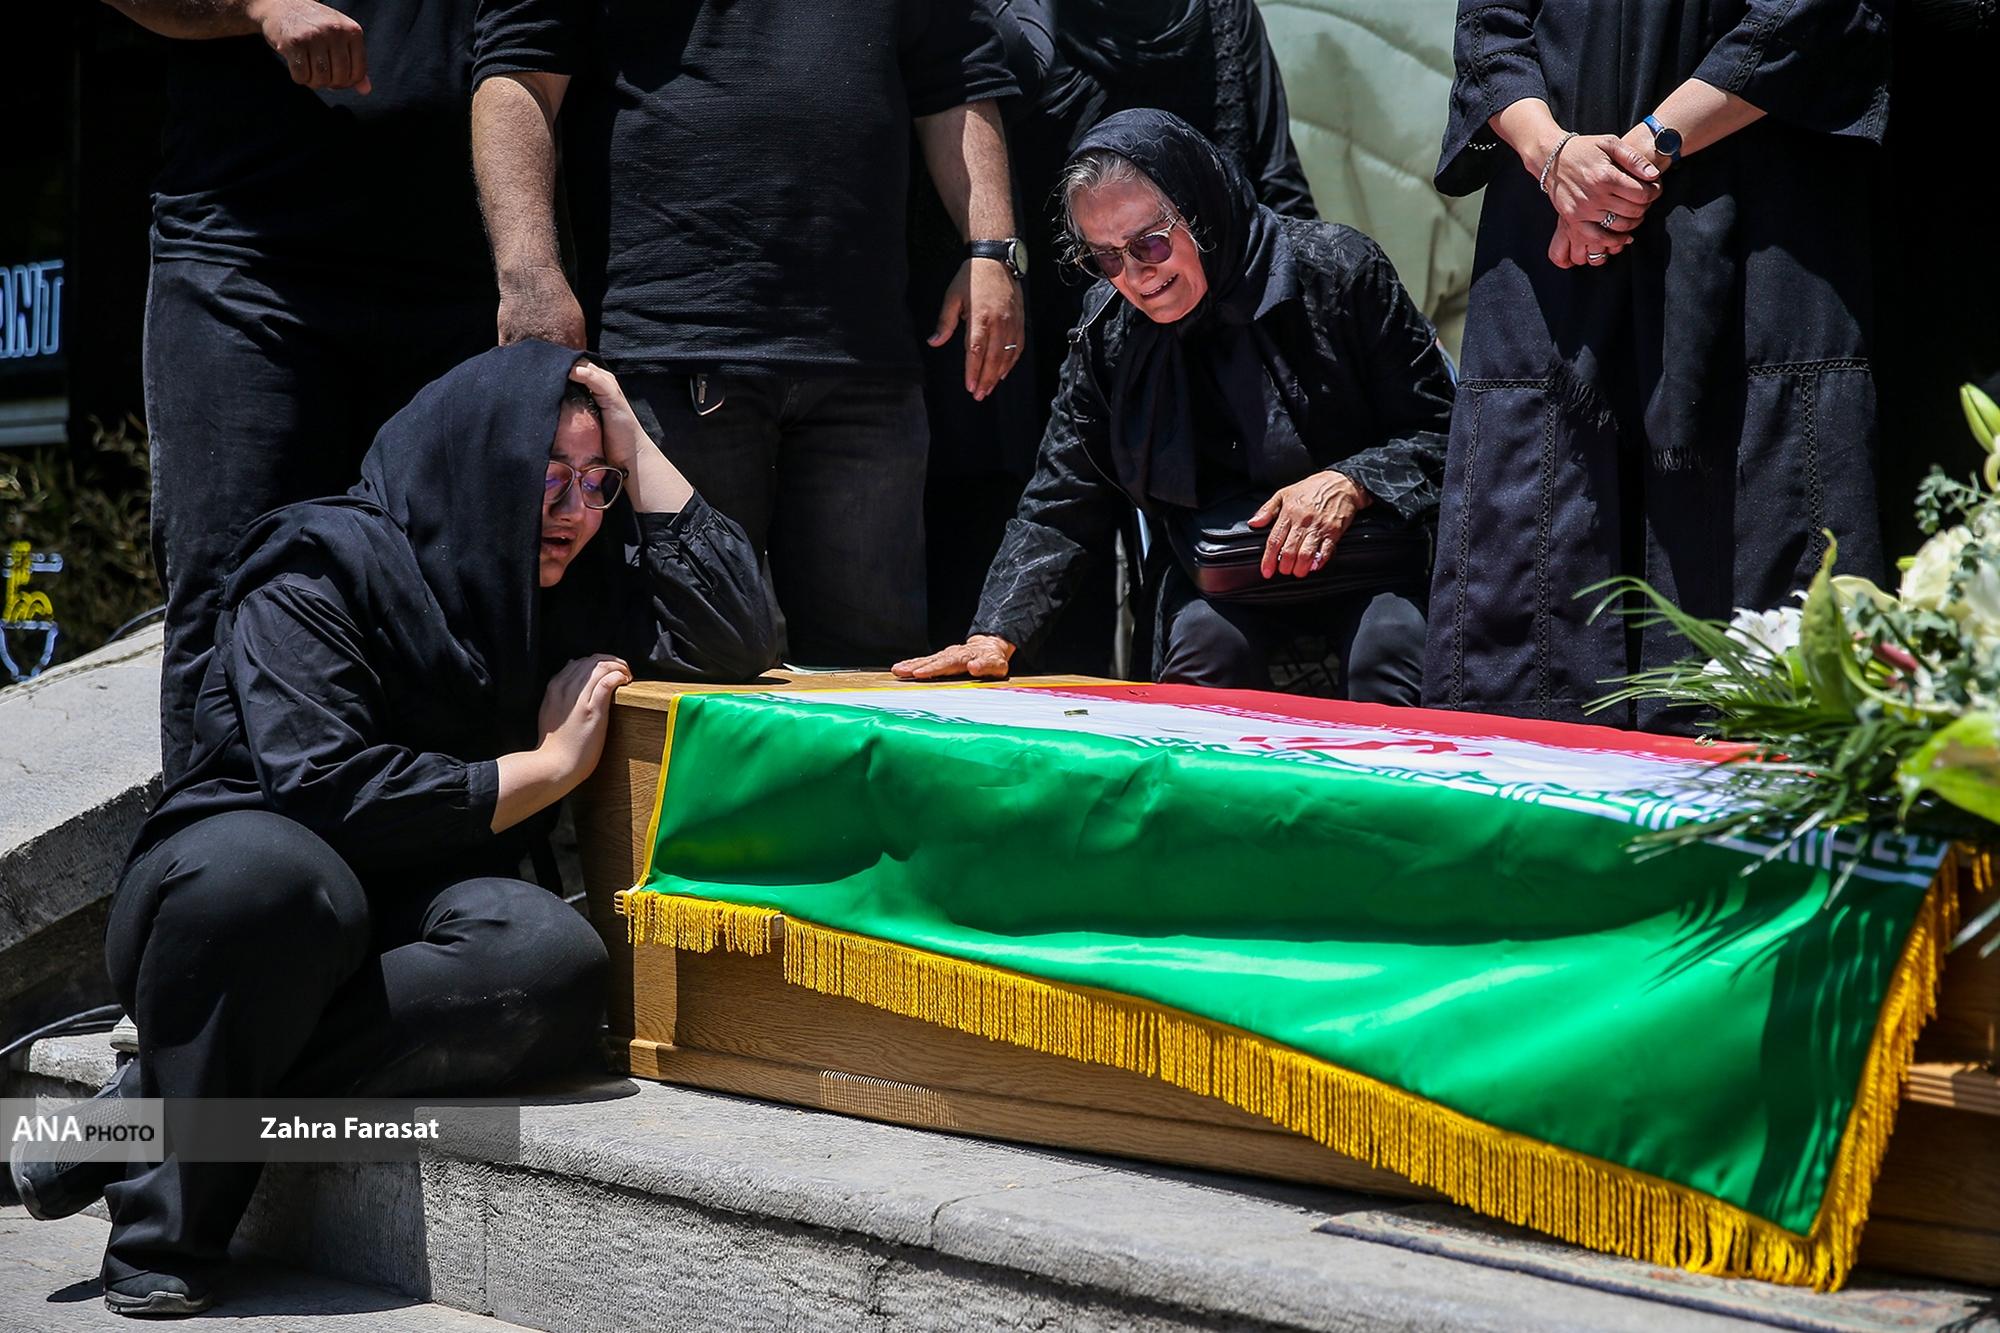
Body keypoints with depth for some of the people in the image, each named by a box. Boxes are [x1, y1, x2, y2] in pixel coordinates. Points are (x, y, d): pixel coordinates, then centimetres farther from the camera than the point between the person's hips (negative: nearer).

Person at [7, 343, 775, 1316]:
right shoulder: (322, 570, -12)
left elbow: (733, 640, -6)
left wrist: (636, 451, -6)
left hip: (395, 924, 5)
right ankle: (165, 1226, -22)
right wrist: (549, 766, -13)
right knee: (271, 869, -42)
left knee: (555, 961, -31)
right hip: (218, 894, -5)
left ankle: (133, 1121, -24)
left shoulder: (578, 589, 7)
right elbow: (321, 788, -22)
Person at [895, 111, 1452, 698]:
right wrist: (994, 635, -14)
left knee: (1385, 650, -30)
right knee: (1203, 643, -29)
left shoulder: (1335, 269, -12)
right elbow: (1060, 506, -1)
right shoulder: (1109, 329, -3)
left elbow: (1440, 431, -6)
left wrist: (1349, 483, -26)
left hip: (1363, 542, -2)